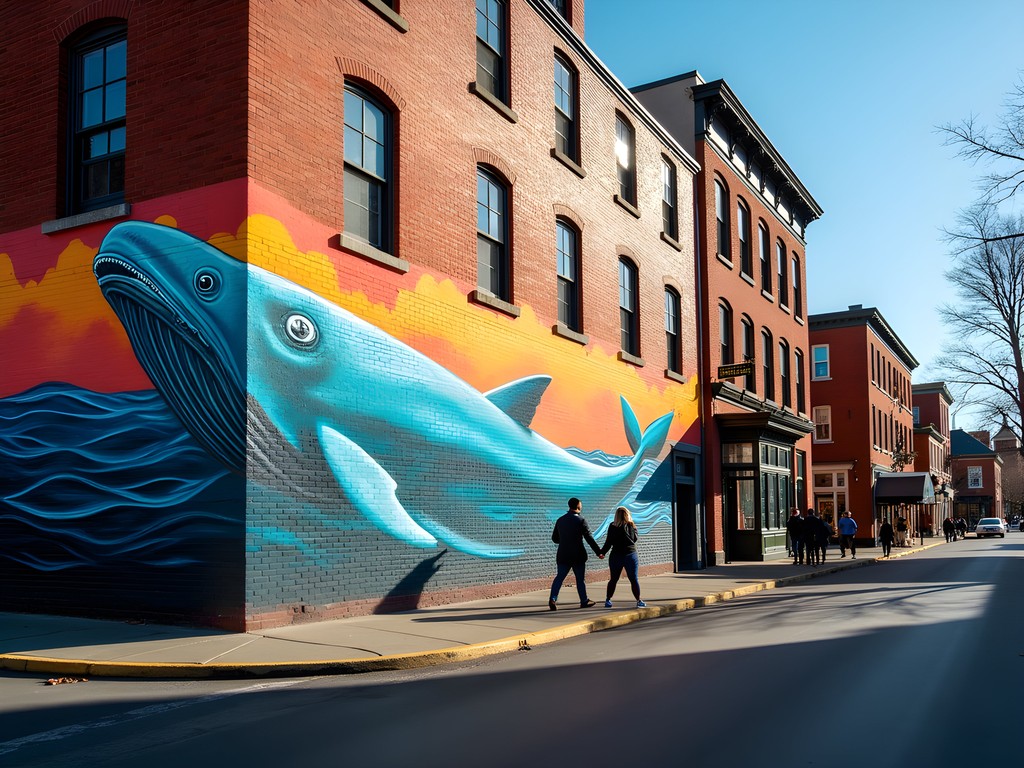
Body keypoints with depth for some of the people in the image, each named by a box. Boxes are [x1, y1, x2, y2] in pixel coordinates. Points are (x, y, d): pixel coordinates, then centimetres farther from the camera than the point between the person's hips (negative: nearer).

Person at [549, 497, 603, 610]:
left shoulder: (560, 520, 6)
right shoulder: (580, 520, -9)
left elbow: (554, 538, 13)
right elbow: (589, 538, -12)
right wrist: (599, 552, -7)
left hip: (563, 555, 4)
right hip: (578, 555, -4)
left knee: (559, 577, 3)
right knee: (580, 578, 10)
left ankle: (553, 599, -15)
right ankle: (584, 601, 21)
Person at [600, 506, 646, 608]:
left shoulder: (612, 527, -6)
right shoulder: (631, 526, -7)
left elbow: (608, 542, -3)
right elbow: (636, 538, 7)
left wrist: (602, 552, 8)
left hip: (616, 556, 2)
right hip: (631, 555, -2)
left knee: (613, 580, 12)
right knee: (634, 580, 3)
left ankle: (607, 600, 16)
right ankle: (638, 601, 3)